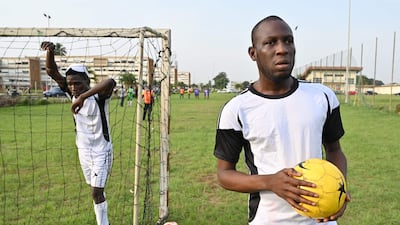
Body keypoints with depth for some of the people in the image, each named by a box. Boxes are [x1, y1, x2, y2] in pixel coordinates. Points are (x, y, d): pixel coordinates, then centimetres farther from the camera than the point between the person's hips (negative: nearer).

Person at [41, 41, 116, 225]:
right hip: (83, 150, 6)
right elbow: (52, 72, -10)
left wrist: (83, 97, -53)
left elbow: (110, 82, -46)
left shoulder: (98, 96, -23)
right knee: (95, 191, 18)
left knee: (97, 192, -6)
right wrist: (50, 51, -28)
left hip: (101, 151, -6)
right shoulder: (73, 93, -5)